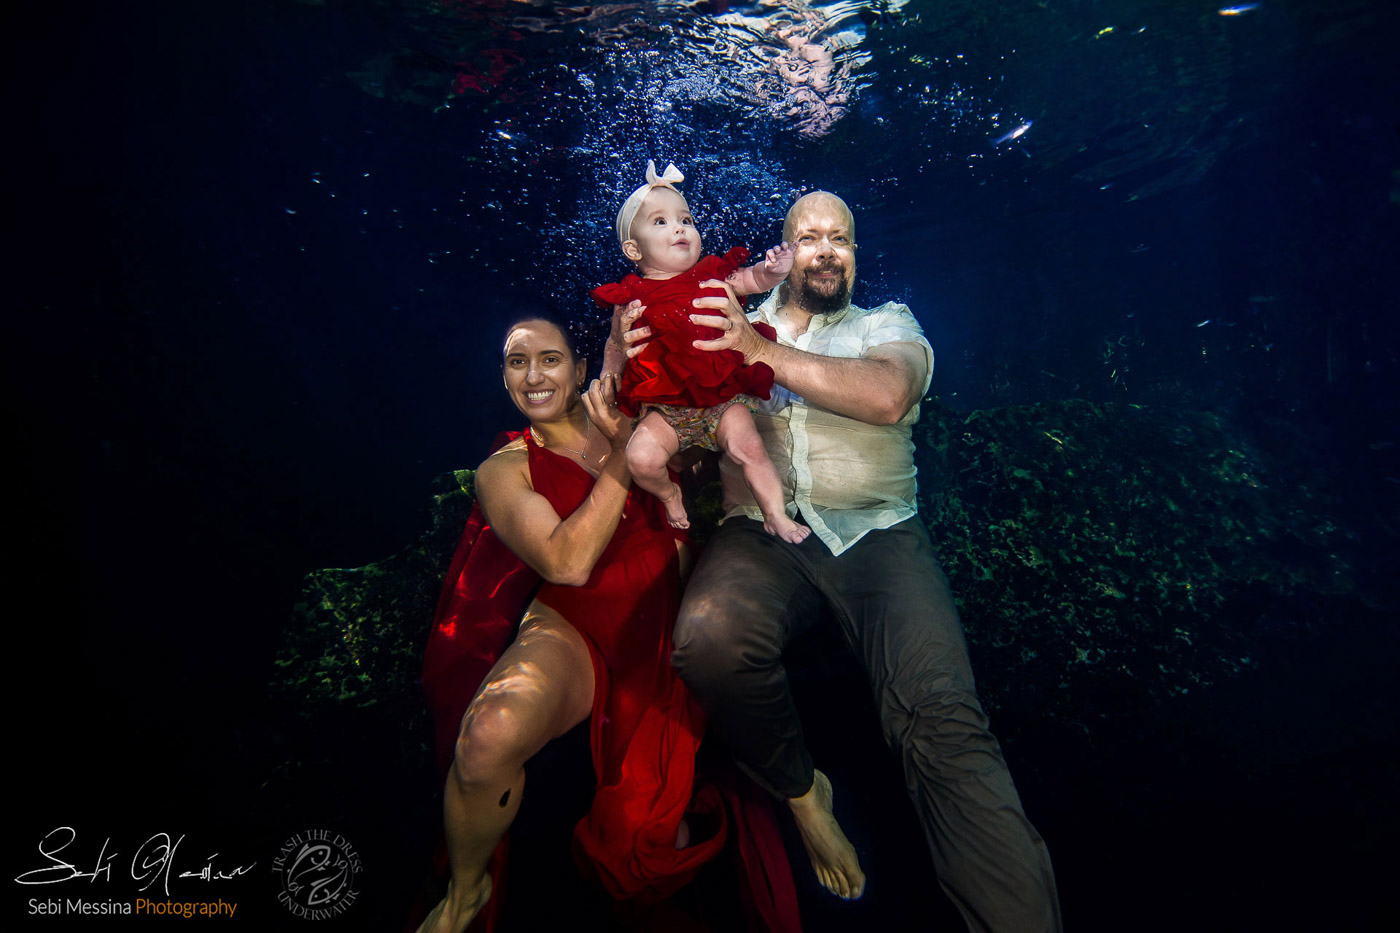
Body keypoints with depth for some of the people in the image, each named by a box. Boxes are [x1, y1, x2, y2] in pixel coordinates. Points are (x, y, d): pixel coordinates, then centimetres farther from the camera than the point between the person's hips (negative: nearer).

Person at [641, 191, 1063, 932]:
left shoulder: (887, 324, 17)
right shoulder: (735, 327, 22)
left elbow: (887, 396, -8)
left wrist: (765, 353, -15)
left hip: (874, 530, 0)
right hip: (761, 531, 1)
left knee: (942, 718, -26)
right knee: (709, 635, -32)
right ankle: (801, 790, -3)